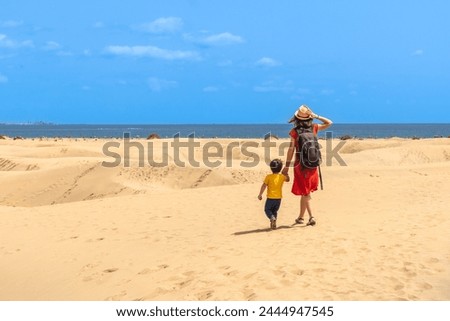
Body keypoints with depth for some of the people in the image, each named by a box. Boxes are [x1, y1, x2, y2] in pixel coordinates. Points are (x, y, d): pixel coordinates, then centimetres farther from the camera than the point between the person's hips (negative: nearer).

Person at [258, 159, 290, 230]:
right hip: (279, 198, 4)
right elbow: (287, 179, 23)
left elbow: (264, 186, -11)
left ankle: (272, 218, -16)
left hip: (270, 198, -4)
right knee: (275, 210, 19)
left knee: (267, 209, 10)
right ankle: (273, 224, 14)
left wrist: (260, 194, -5)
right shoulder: (282, 176, 1)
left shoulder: (269, 177, -10)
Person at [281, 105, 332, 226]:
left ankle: (311, 216, -7)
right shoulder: (314, 128, 0)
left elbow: (291, 149, -12)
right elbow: (329, 123, 15)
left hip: (300, 164, -4)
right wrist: (316, 116, 6)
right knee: (305, 192, 15)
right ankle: (301, 217, 24)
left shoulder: (294, 131, -11)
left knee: (305, 192, 4)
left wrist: (287, 166, -6)